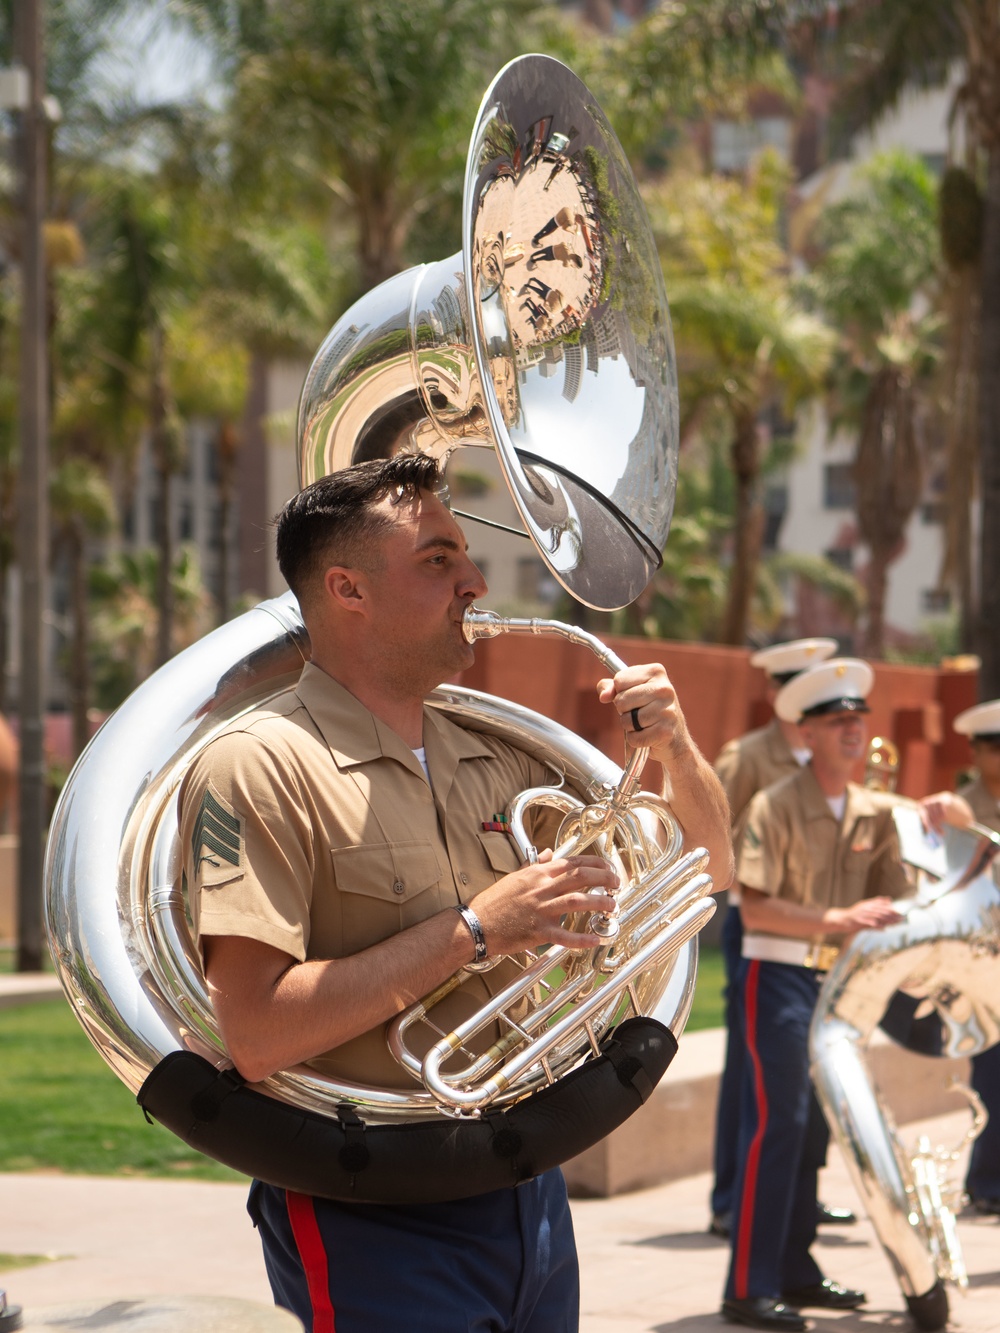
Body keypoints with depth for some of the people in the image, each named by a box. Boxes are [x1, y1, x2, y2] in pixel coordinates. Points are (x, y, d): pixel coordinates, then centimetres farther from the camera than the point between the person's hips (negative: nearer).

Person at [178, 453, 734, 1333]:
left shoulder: (496, 759, 9)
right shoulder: (259, 769, -12)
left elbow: (707, 869, 18)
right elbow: (258, 1036, -21)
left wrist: (676, 747, -2)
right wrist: (474, 930, -20)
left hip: (531, 1195, 7)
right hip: (378, 1222, -7)